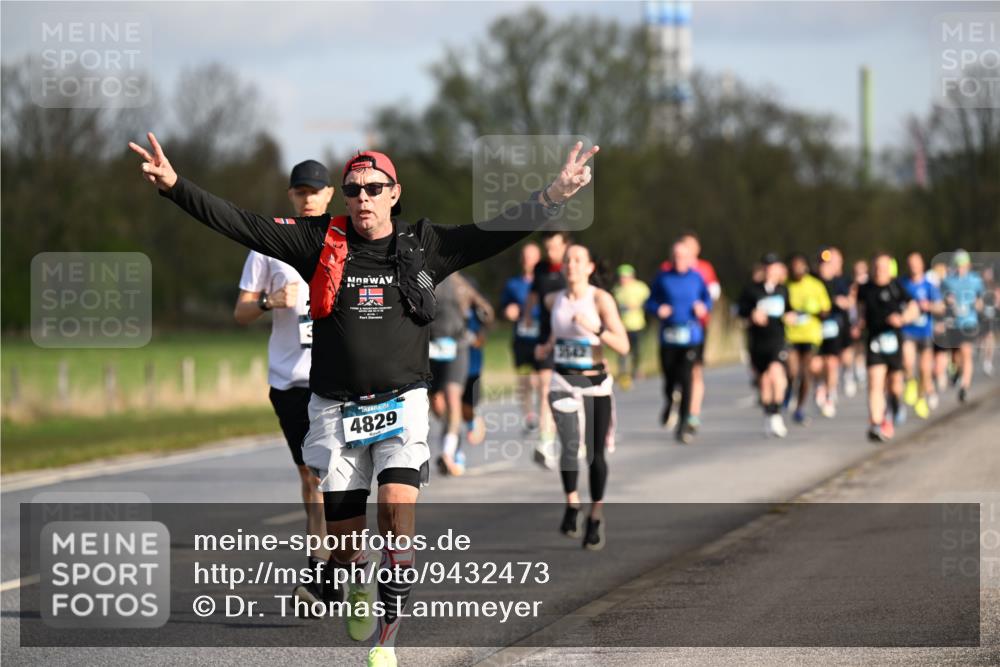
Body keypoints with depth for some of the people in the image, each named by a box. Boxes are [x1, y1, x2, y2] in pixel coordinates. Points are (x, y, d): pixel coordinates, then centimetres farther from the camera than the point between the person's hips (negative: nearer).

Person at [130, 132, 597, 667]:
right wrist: (173, 186, -14)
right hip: (335, 407, 1)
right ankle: (359, 584, 41)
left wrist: (555, 196, -14)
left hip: (401, 404, -1)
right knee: (342, 539, 4)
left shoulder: (425, 246, 3)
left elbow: (498, 232, -1)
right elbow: (239, 223, -4)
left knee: (397, 509, -21)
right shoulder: (321, 242, 1)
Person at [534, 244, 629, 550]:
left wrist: (595, 328, -30)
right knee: (570, 445, -20)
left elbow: (623, 346, -16)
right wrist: (548, 346, 10)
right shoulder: (554, 300, 3)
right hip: (563, 381, 1)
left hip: (595, 384, -1)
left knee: (596, 455, 5)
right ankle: (571, 505, -3)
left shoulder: (601, 299, -9)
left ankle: (595, 518, 21)